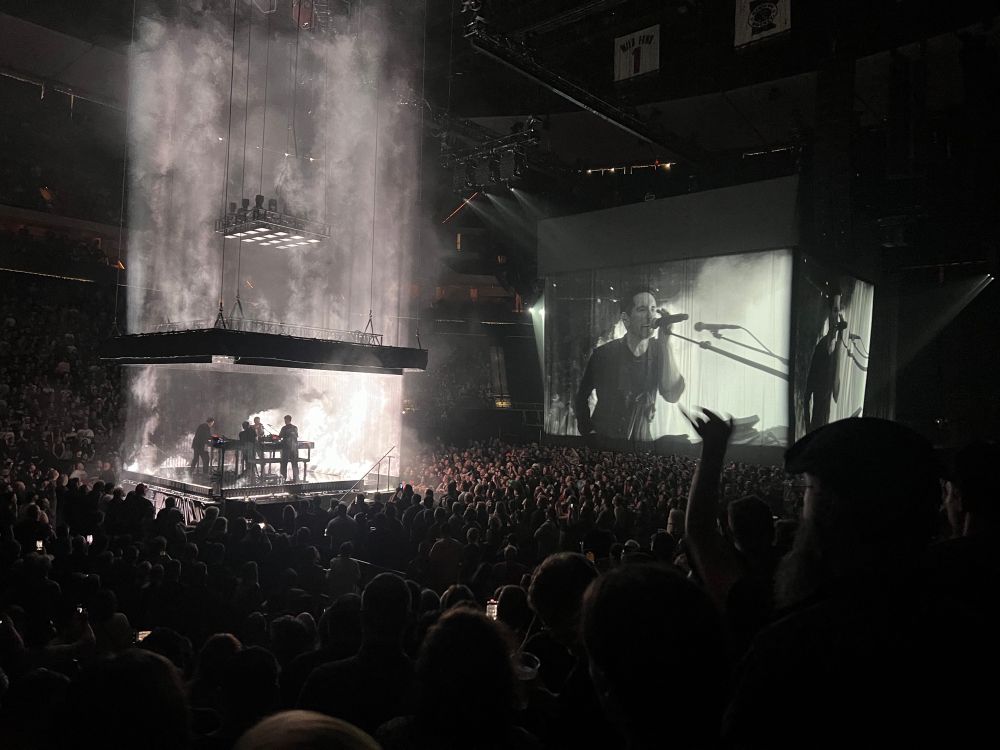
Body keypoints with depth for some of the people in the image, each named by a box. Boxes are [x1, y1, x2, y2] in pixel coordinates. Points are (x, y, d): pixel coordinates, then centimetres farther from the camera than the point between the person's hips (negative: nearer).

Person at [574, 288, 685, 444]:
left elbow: (672, 395, -20)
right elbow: (582, 397, 3)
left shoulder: (658, 351, -5)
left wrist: (665, 339, -23)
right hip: (602, 440, -1)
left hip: (641, 439, 2)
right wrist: (588, 431, -10)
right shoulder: (603, 354, -10)